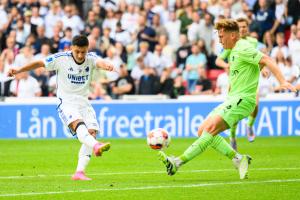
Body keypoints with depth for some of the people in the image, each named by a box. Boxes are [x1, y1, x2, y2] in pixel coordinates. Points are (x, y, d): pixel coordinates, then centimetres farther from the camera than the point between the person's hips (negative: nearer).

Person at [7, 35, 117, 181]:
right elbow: (40, 63, -3)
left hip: (84, 103, 4)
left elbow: (99, 62, -25)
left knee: (92, 132, -12)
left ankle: (79, 172, -11)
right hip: (66, 102, -4)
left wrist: (107, 66, -49)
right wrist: (19, 70, -12)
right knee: (79, 125, -31)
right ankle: (96, 146, -61)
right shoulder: (61, 58, -8)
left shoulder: (90, 58, -3)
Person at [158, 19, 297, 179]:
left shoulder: (243, 49, -11)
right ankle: (238, 159, -1)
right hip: (232, 100, 11)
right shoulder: (234, 51, 18)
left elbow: (266, 60, -20)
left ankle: (178, 162, -29)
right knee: (203, 130, 1)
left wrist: (282, 81, -30)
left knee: (210, 128, -23)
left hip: (242, 100, -11)